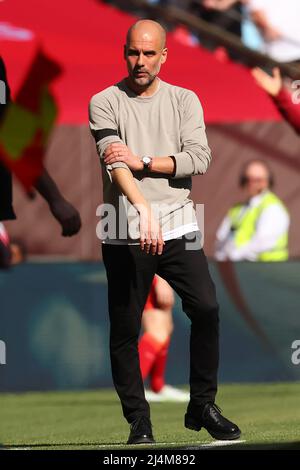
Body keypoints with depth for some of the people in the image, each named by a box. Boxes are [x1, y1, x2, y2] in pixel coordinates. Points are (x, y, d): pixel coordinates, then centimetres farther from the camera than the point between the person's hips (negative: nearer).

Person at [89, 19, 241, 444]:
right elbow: (114, 162, -16)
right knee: (125, 329, 0)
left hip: (178, 228, 2)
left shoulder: (184, 101, 9)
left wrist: (143, 162, -13)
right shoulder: (105, 103, -1)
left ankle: (202, 407, 6)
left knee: (207, 310, -8)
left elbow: (199, 159, -3)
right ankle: (138, 421, 9)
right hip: (124, 234, -2)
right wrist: (145, 211, -30)